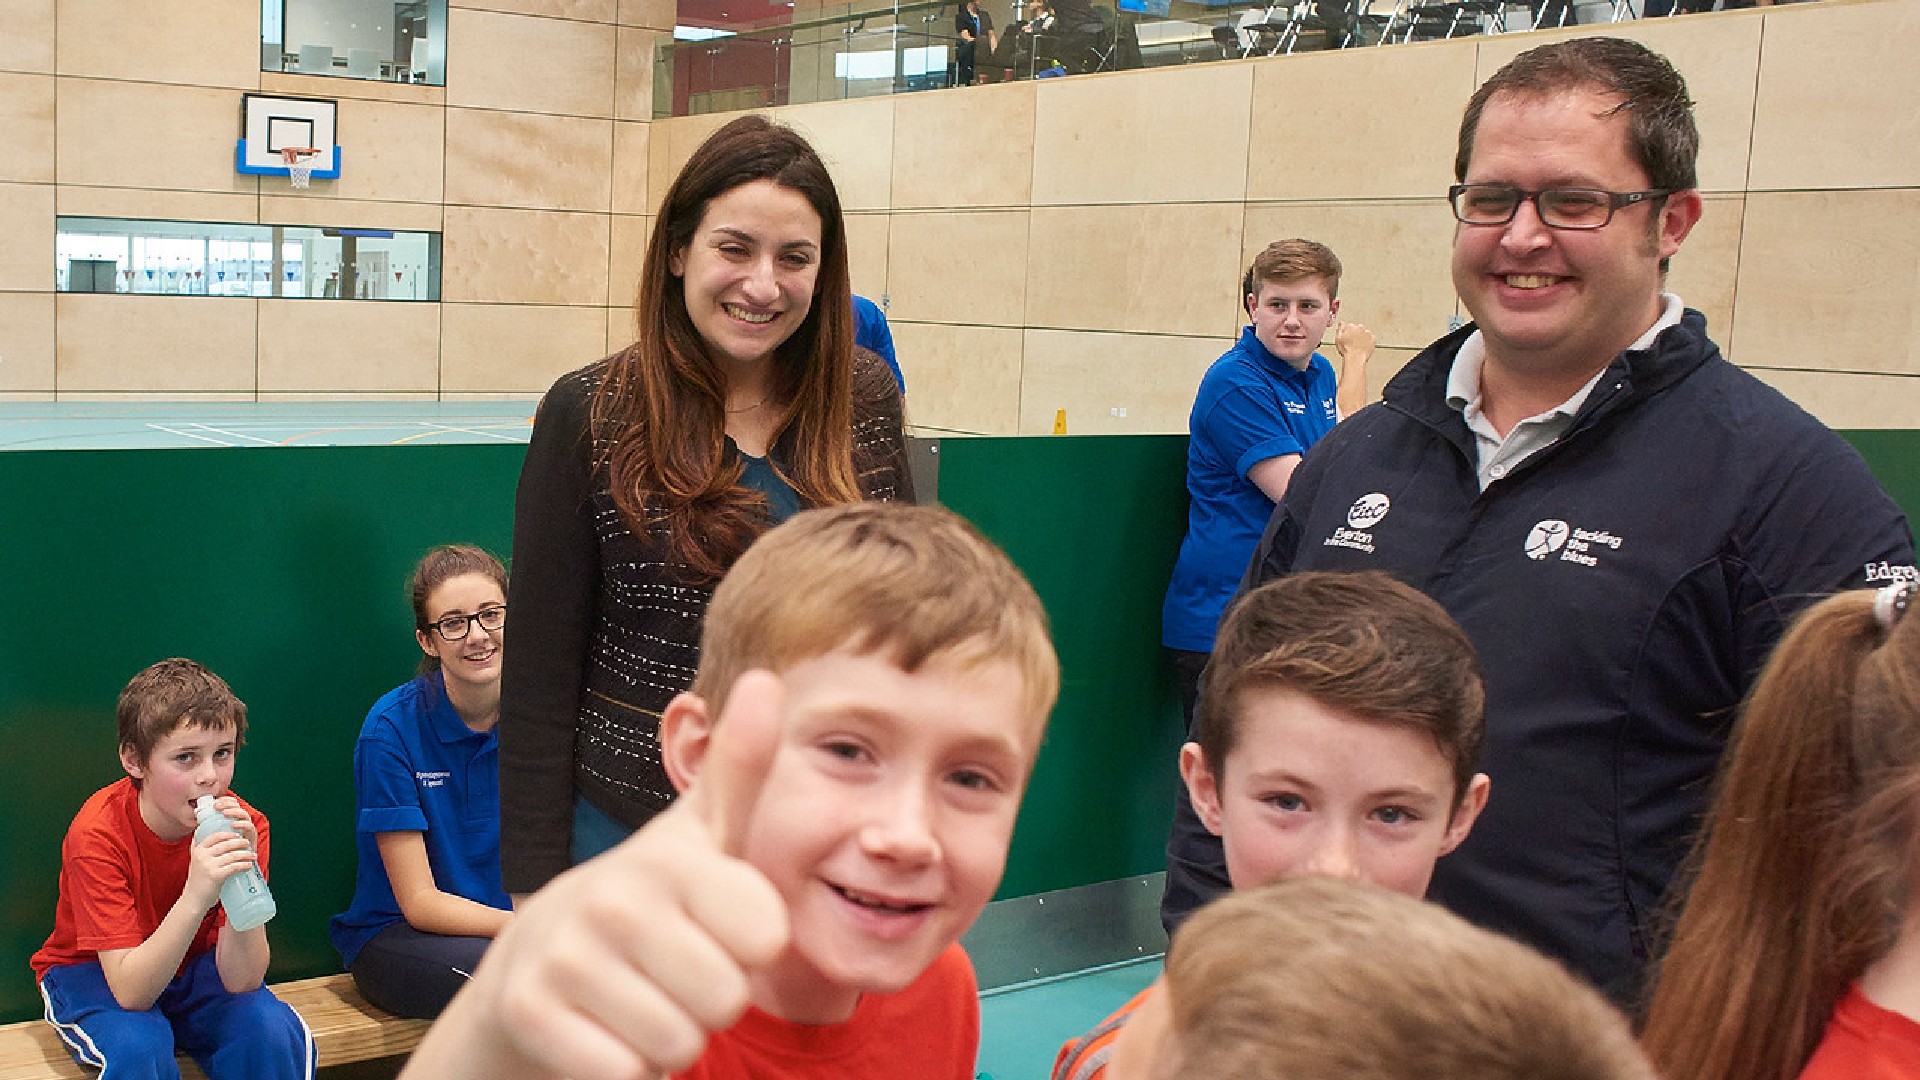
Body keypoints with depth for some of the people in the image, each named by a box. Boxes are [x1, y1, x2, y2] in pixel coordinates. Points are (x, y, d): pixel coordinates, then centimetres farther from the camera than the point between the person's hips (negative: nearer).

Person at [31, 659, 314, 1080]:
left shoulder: (244, 824, -19)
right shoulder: (98, 834, -26)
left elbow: (241, 982, -23)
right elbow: (131, 992, -30)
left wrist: (244, 881, -39)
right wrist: (195, 899, -46)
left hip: (195, 967, 2)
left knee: (273, 1031, -28)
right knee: (139, 1045, -34)